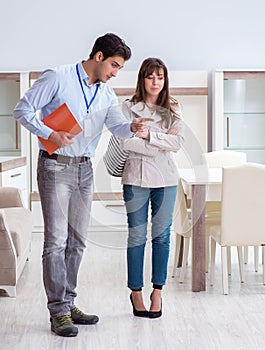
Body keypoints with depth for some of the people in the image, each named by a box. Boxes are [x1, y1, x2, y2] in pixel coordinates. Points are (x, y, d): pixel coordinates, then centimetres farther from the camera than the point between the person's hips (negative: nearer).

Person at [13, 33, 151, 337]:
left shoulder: (106, 94, 12)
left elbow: (117, 126, 2)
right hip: (55, 166, -7)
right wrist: (50, 134, -20)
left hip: (84, 169, 7)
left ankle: (68, 303, 21)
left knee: (77, 241, 10)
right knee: (56, 240, -8)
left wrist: (132, 127, -20)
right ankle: (58, 312, -4)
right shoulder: (58, 78, -7)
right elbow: (23, 110, -8)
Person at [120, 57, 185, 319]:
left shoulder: (173, 110, 9)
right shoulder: (129, 108, 2)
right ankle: (136, 292, 11)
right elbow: (126, 143, -11)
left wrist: (148, 135, -14)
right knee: (137, 236, 1)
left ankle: (157, 291, 15)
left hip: (166, 179, 2)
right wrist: (162, 143, -13)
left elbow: (178, 142, -5)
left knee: (162, 235, 5)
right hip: (136, 178, -2)